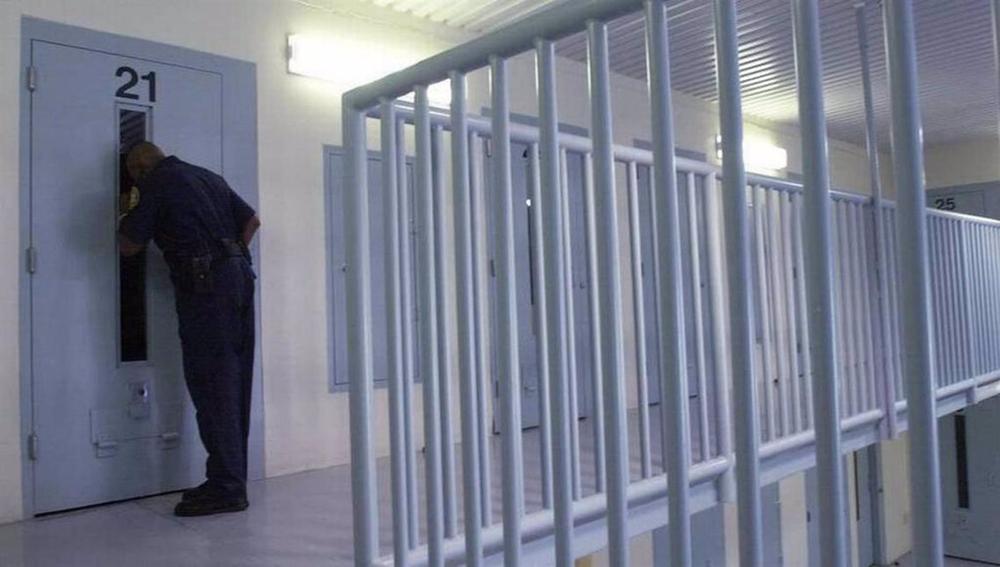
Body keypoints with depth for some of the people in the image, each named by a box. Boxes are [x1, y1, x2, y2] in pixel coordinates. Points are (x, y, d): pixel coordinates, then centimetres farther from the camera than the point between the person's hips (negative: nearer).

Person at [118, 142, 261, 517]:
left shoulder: (156, 187, -1)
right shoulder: (206, 177, 20)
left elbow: (129, 247, 3)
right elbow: (252, 220, 20)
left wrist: (126, 220, 22)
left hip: (205, 286, -8)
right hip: (239, 276, 8)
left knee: (212, 387, -6)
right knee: (235, 386, 9)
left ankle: (226, 487, -5)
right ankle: (232, 479, 15)